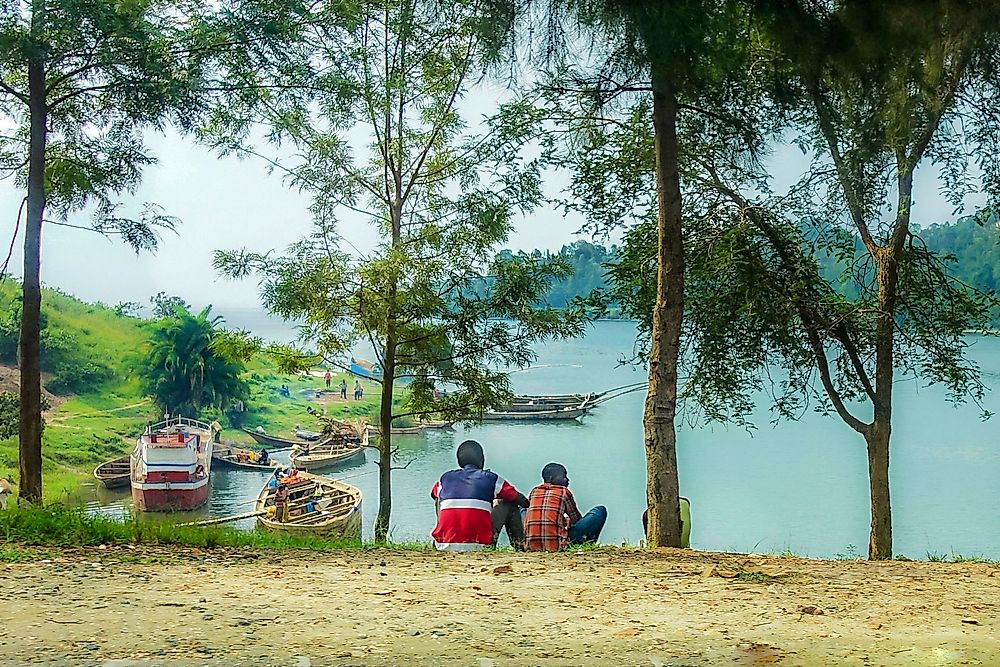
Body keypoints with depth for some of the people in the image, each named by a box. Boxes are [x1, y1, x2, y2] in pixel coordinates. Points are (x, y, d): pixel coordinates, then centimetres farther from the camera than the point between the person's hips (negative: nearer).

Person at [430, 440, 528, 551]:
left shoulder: (445, 478, 12)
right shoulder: (491, 478, 5)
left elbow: (434, 494, 37)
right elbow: (520, 500, 11)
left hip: (444, 545, 2)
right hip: (480, 545, -2)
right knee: (509, 504, 19)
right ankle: (520, 544, 21)